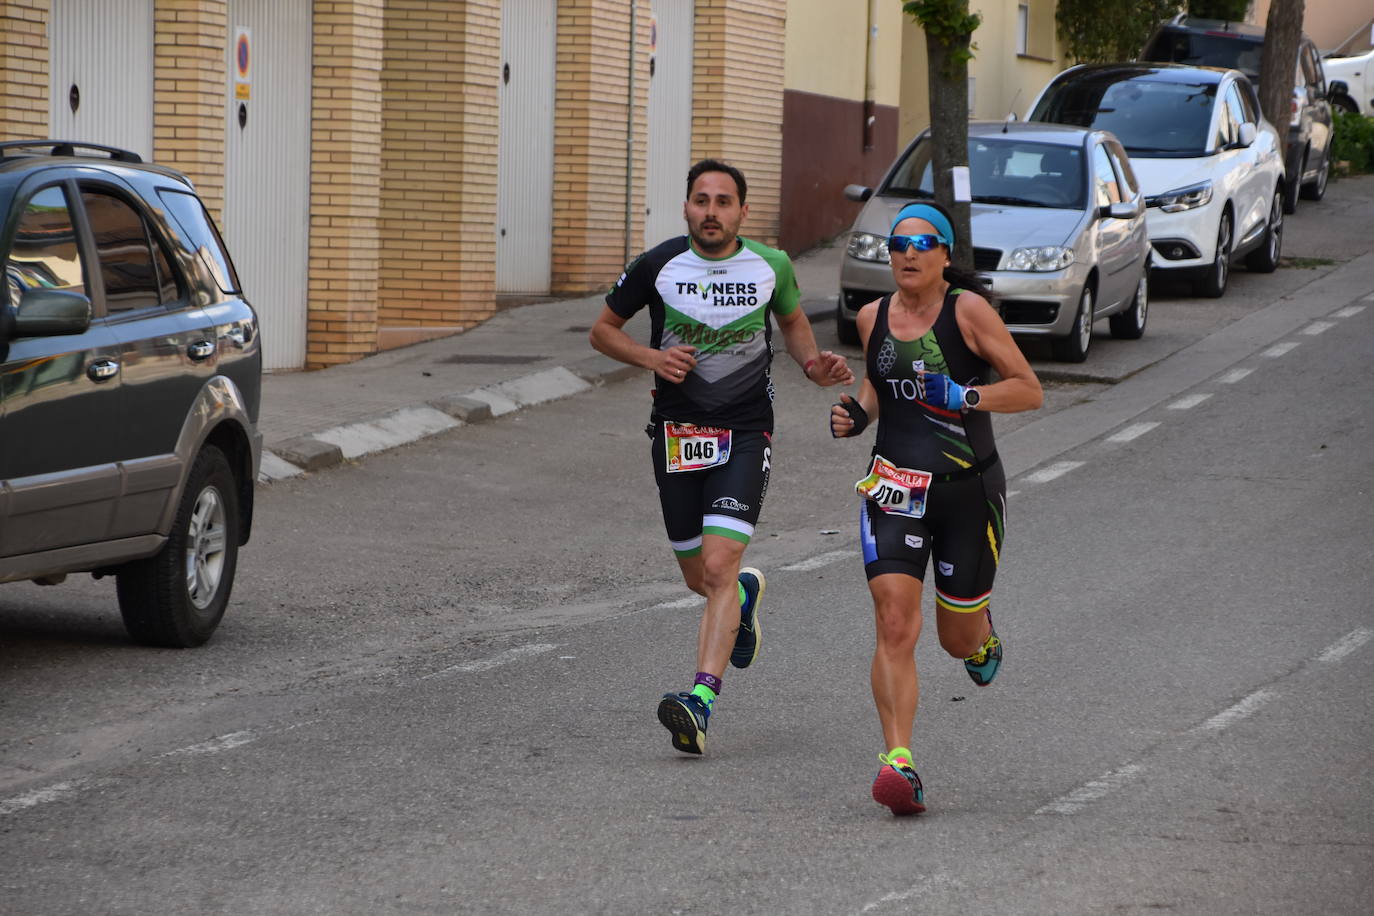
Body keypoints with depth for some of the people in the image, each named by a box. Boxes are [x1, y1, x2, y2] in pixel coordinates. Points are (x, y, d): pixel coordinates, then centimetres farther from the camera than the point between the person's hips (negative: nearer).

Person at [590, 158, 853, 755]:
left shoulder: (770, 267, -2)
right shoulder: (657, 266, -5)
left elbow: (792, 320, 19)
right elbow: (603, 329, 7)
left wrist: (812, 365, -1)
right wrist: (652, 357, -12)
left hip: (746, 433, -2)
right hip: (678, 432, 2)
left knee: (718, 569, -18)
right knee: (700, 580, 11)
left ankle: (700, 702, -25)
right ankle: (746, 594, 49)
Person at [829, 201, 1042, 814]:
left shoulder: (967, 310, -8)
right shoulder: (873, 318, 5)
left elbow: (1030, 390, -8)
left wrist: (964, 397, -23)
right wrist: (856, 413, 4)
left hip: (969, 488, -2)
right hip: (896, 487, 2)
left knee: (958, 640, 12)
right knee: (895, 626, -17)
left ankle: (982, 635, 51)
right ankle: (898, 764, -21)